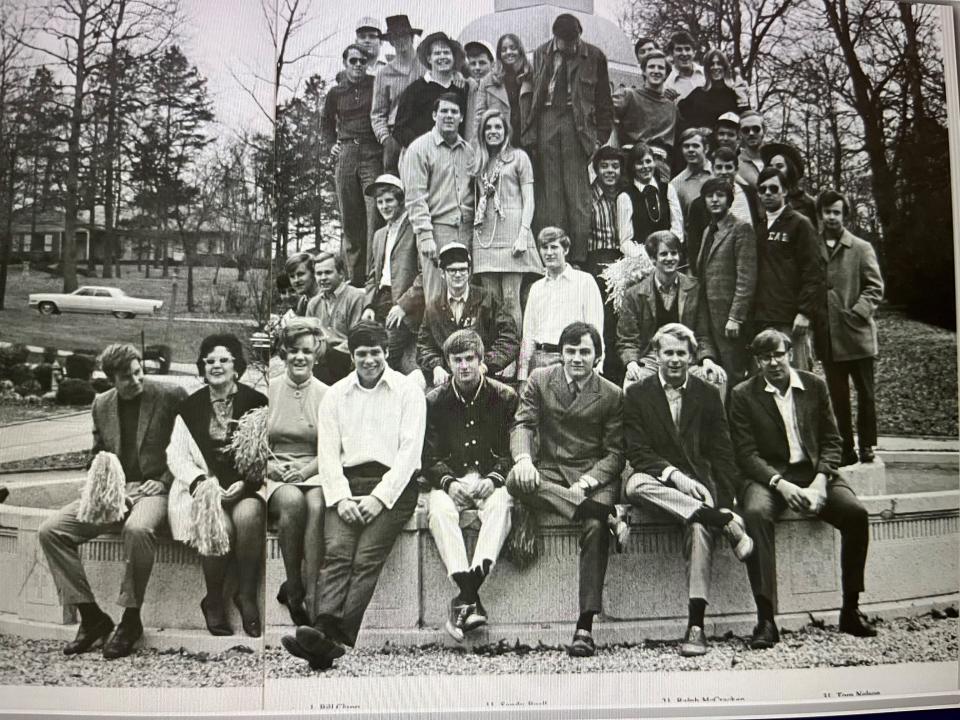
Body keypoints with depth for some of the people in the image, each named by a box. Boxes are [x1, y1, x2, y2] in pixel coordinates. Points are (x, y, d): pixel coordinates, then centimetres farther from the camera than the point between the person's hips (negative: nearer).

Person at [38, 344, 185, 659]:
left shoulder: (171, 396, -2)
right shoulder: (101, 404, 13)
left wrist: (164, 481, -10)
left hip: (153, 489, -5)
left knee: (136, 529, -39)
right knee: (50, 531, -15)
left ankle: (131, 619, -19)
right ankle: (92, 617, -8)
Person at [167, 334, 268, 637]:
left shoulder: (256, 402, 7)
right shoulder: (190, 407, 12)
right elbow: (176, 455, 6)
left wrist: (245, 483, -15)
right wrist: (199, 481, -12)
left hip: (247, 485, -1)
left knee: (248, 515, -34)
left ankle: (247, 595, -15)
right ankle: (213, 602, -7)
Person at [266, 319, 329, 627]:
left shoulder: (327, 396, 8)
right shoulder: (267, 392, 9)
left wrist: (304, 470, -12)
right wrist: (269, 466, -8)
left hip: (314, 474, 0)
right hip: (275, 475, 0)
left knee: (317, 505, -35)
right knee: (292, 501, -34)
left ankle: (312, 595, -34)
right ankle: (293, 589, -20)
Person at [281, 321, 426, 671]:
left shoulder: (408, 392, 9)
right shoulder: (335, 395, 18)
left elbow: (410, 450, -1)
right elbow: (327, 452, 9)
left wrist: (379, 497, -12)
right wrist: (341, 498, -7)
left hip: (392, 485, -3)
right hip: (348, 483, 3)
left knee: (366, 557, -23)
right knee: (336, 551, -22)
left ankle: (332, 639, -38)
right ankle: (326, 631, -38)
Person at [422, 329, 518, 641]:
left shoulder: (505, 397, 7)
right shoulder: (434, 401, 9)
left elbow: (511, 451, 3)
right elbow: (430, 457, 4)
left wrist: (494, 479, -16)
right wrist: (449, 482, -16)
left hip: (491, 479, -1)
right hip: (450, 481, 1)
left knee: (500, 503, -35)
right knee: (439, 507, -33)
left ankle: (464, 599, -45)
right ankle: (471, 598, -43)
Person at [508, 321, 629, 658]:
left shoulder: (612, 395, 4)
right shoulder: (540, 380, 9)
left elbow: (615, 453, 1)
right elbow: (523, 424, 0)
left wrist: (585, 483, -17)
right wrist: (523, 458, -24)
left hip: (594, 477, -2)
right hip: (548, 472, 2)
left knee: (595, 527, -31)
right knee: (516, 481, -33)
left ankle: (585, 626, -28)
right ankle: (608, 513, -37)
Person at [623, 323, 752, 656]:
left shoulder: (708, 394, 10)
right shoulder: (636, 394, 5)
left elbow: (722, 454, 5)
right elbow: (637, 452, -4)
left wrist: (724, 501, -10)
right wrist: (674, 475, -21)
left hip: (698, 482, 0)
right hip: (658, 481, 0)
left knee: (700, 525, -33)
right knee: (636, 484, -36)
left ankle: (695, 625, -33)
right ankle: (724, 522, -36)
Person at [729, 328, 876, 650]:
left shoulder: (814, 386, 9)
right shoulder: (743, 395, 1)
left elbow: (831, 441, 7)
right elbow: (746, 454, -5)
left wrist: (820, 481, -11)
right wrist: (781, 484, -20)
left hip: (814, 471, 3)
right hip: (769, 475, -2)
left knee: (856, 513, -24)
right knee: (755, 514, -35)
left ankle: (850, 611, -10)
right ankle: (766, 619, -33)